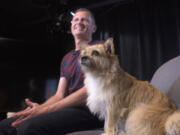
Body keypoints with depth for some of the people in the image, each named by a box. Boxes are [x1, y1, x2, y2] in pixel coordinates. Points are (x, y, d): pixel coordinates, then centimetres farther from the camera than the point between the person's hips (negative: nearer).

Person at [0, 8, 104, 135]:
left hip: (89, 110, -7)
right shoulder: (67, 58, 24)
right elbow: (59, 95, 17)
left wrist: (45, 109, -16)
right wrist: (39, 107, -7)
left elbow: (89, 91, -12)